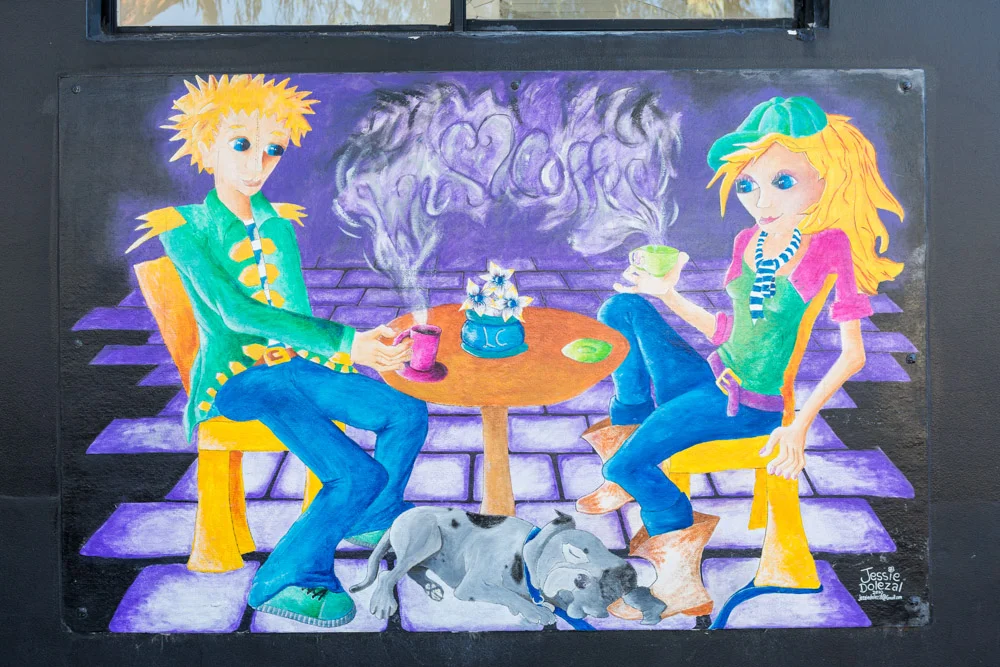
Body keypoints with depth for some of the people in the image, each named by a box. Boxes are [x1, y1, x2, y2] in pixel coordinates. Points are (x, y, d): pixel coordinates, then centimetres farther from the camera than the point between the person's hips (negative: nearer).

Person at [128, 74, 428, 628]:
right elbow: (236, 313, -21)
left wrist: (361, 347, -19)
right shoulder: (184, 228, -8)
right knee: (358, 474, -23)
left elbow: (298, 309, 4)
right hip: (237, 378, -6)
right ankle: (282, 581, -3)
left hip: (293, 364, 6)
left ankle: (373, 518, 19)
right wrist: (346, 341, -30)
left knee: (408, 414, -6)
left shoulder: (279, 224, 11)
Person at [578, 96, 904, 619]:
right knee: (623, 308, 2)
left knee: (626, 465, -23)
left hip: (746, 405, -7)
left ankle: (677, 548, 5)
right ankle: (626, 429, 8)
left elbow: (852, 353, -14)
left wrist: (799, 426, -21)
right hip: (710, 378, 7)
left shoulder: (828, 248, -13)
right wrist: (669, 297, 8)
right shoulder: (749, 243, 7)